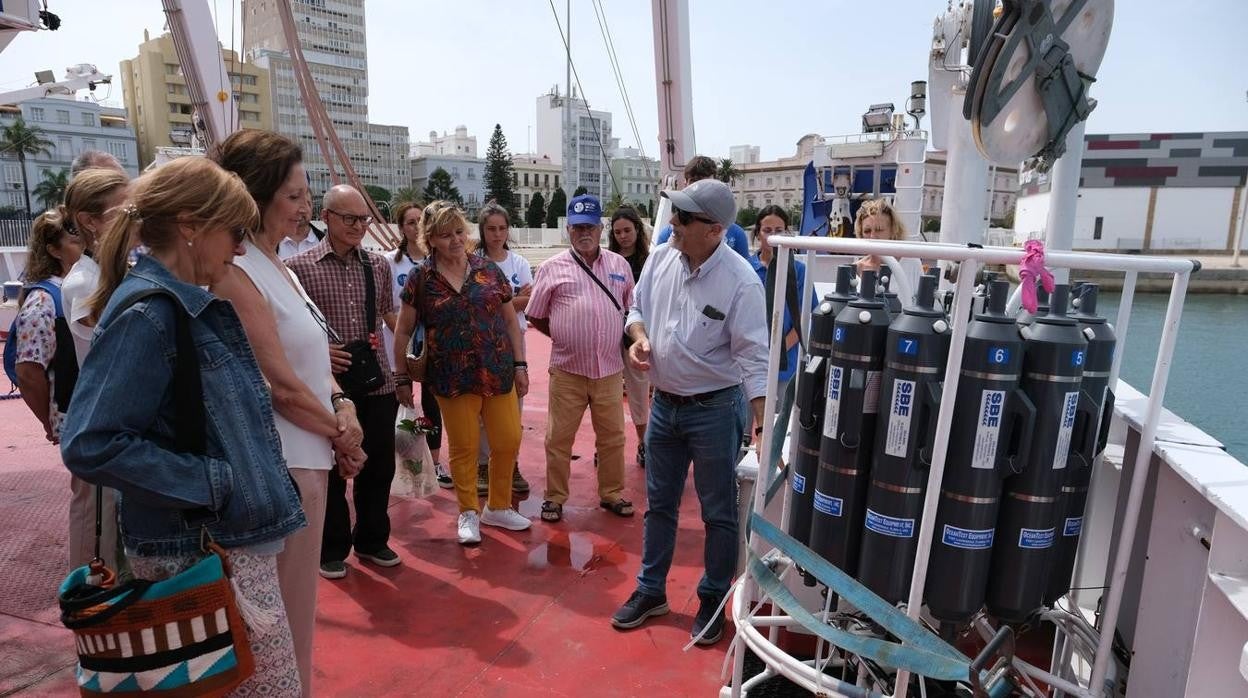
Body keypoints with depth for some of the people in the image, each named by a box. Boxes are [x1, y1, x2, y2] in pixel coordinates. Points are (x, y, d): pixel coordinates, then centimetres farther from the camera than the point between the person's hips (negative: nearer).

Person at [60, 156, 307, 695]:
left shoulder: (195, 304, 9)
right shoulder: (146, 314, -19)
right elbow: (90, 445, -24)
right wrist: (213, 483, -20)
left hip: (235, 536, 9)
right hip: (201, 549, -9)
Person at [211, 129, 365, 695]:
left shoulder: (275, 265, 11)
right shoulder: (234, 271, -18)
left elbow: (314, 357, 13)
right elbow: (282, 385, -20)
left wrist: (344, 409, -3)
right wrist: (341, 434, -8)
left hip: (309, 452, 9)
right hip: (282, 459, -9)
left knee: (296, 606, 23)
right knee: (288, 614, 7)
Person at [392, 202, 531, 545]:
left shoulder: (489, 270, 4)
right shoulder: (420, 278, -1)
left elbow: (511, 321, 8)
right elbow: (403, 331, 6)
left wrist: (520, 364, 4)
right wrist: (402, 377, 5)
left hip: (499, 374, 2)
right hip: (453, 380, -2)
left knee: (508, 441, 6)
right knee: (464, 447, 6)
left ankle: (498, 507, 28)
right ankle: (468, 513, 26)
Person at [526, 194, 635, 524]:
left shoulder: (620, 265, 7)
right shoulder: (552, 268, -1)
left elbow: (631, 308, 17)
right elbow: (536, 316, 5)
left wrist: (617, 338, 8)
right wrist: (564, 337, 4)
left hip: (609, 369, 3)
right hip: (567, 370, -2)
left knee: (612, 436, 13)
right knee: (559, 438, 8)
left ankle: (611, 493, 31)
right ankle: (554, 497, 24)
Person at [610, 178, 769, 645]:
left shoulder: (740, 280, -19)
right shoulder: (660, 259, -2)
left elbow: (752, 355, -17)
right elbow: (638, 308, 13)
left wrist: (762, 423, -22)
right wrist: (639, 336, -9)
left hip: (715, 409, -5)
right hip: (664, 404, 6)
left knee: (718, 513, 10)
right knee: (659, 505, 18)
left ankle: (713, 602, 30)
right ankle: (651, 591, 36)